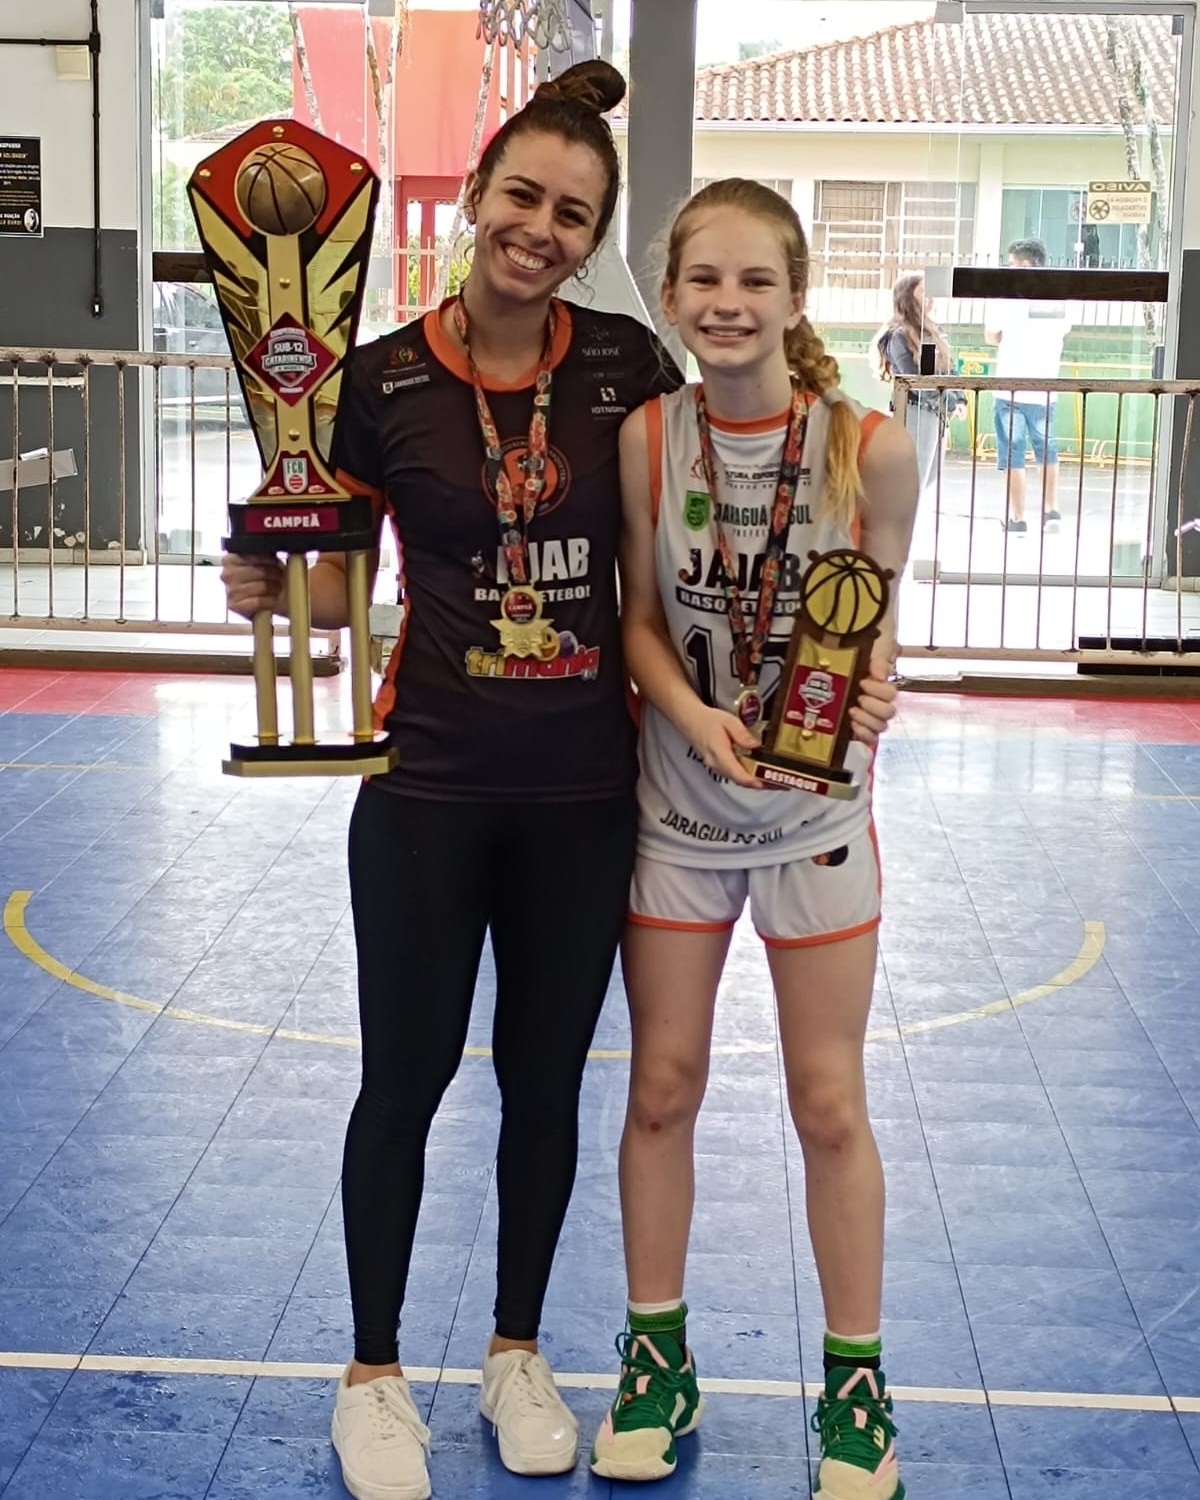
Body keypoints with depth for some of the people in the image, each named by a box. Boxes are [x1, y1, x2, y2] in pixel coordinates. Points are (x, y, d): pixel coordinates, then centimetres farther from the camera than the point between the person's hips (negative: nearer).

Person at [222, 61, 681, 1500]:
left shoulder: (626, 365, -3)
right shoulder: (383, 379, -6)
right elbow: (339, 584, 1)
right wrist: (270, 588, -20)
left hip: (583, 793, 2)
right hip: (429, 787, -1)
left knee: (546, 1083, 14)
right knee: (404, 1080, 7)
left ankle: (516, 1354, 34)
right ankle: (372, 1376, 27)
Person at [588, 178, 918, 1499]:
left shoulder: (869, 448, -14)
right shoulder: (645, 438, -9)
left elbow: (876, 628, -3)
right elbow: (640, 620, -1)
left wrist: (871, 698, -24)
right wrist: (697, 717, -18)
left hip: (815, 815, -2)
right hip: (677, 806, 2)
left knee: (829, 1104, 7)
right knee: (662, 1089, 11)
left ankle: (855, 1386, 24)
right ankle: (656, 1357, 29)